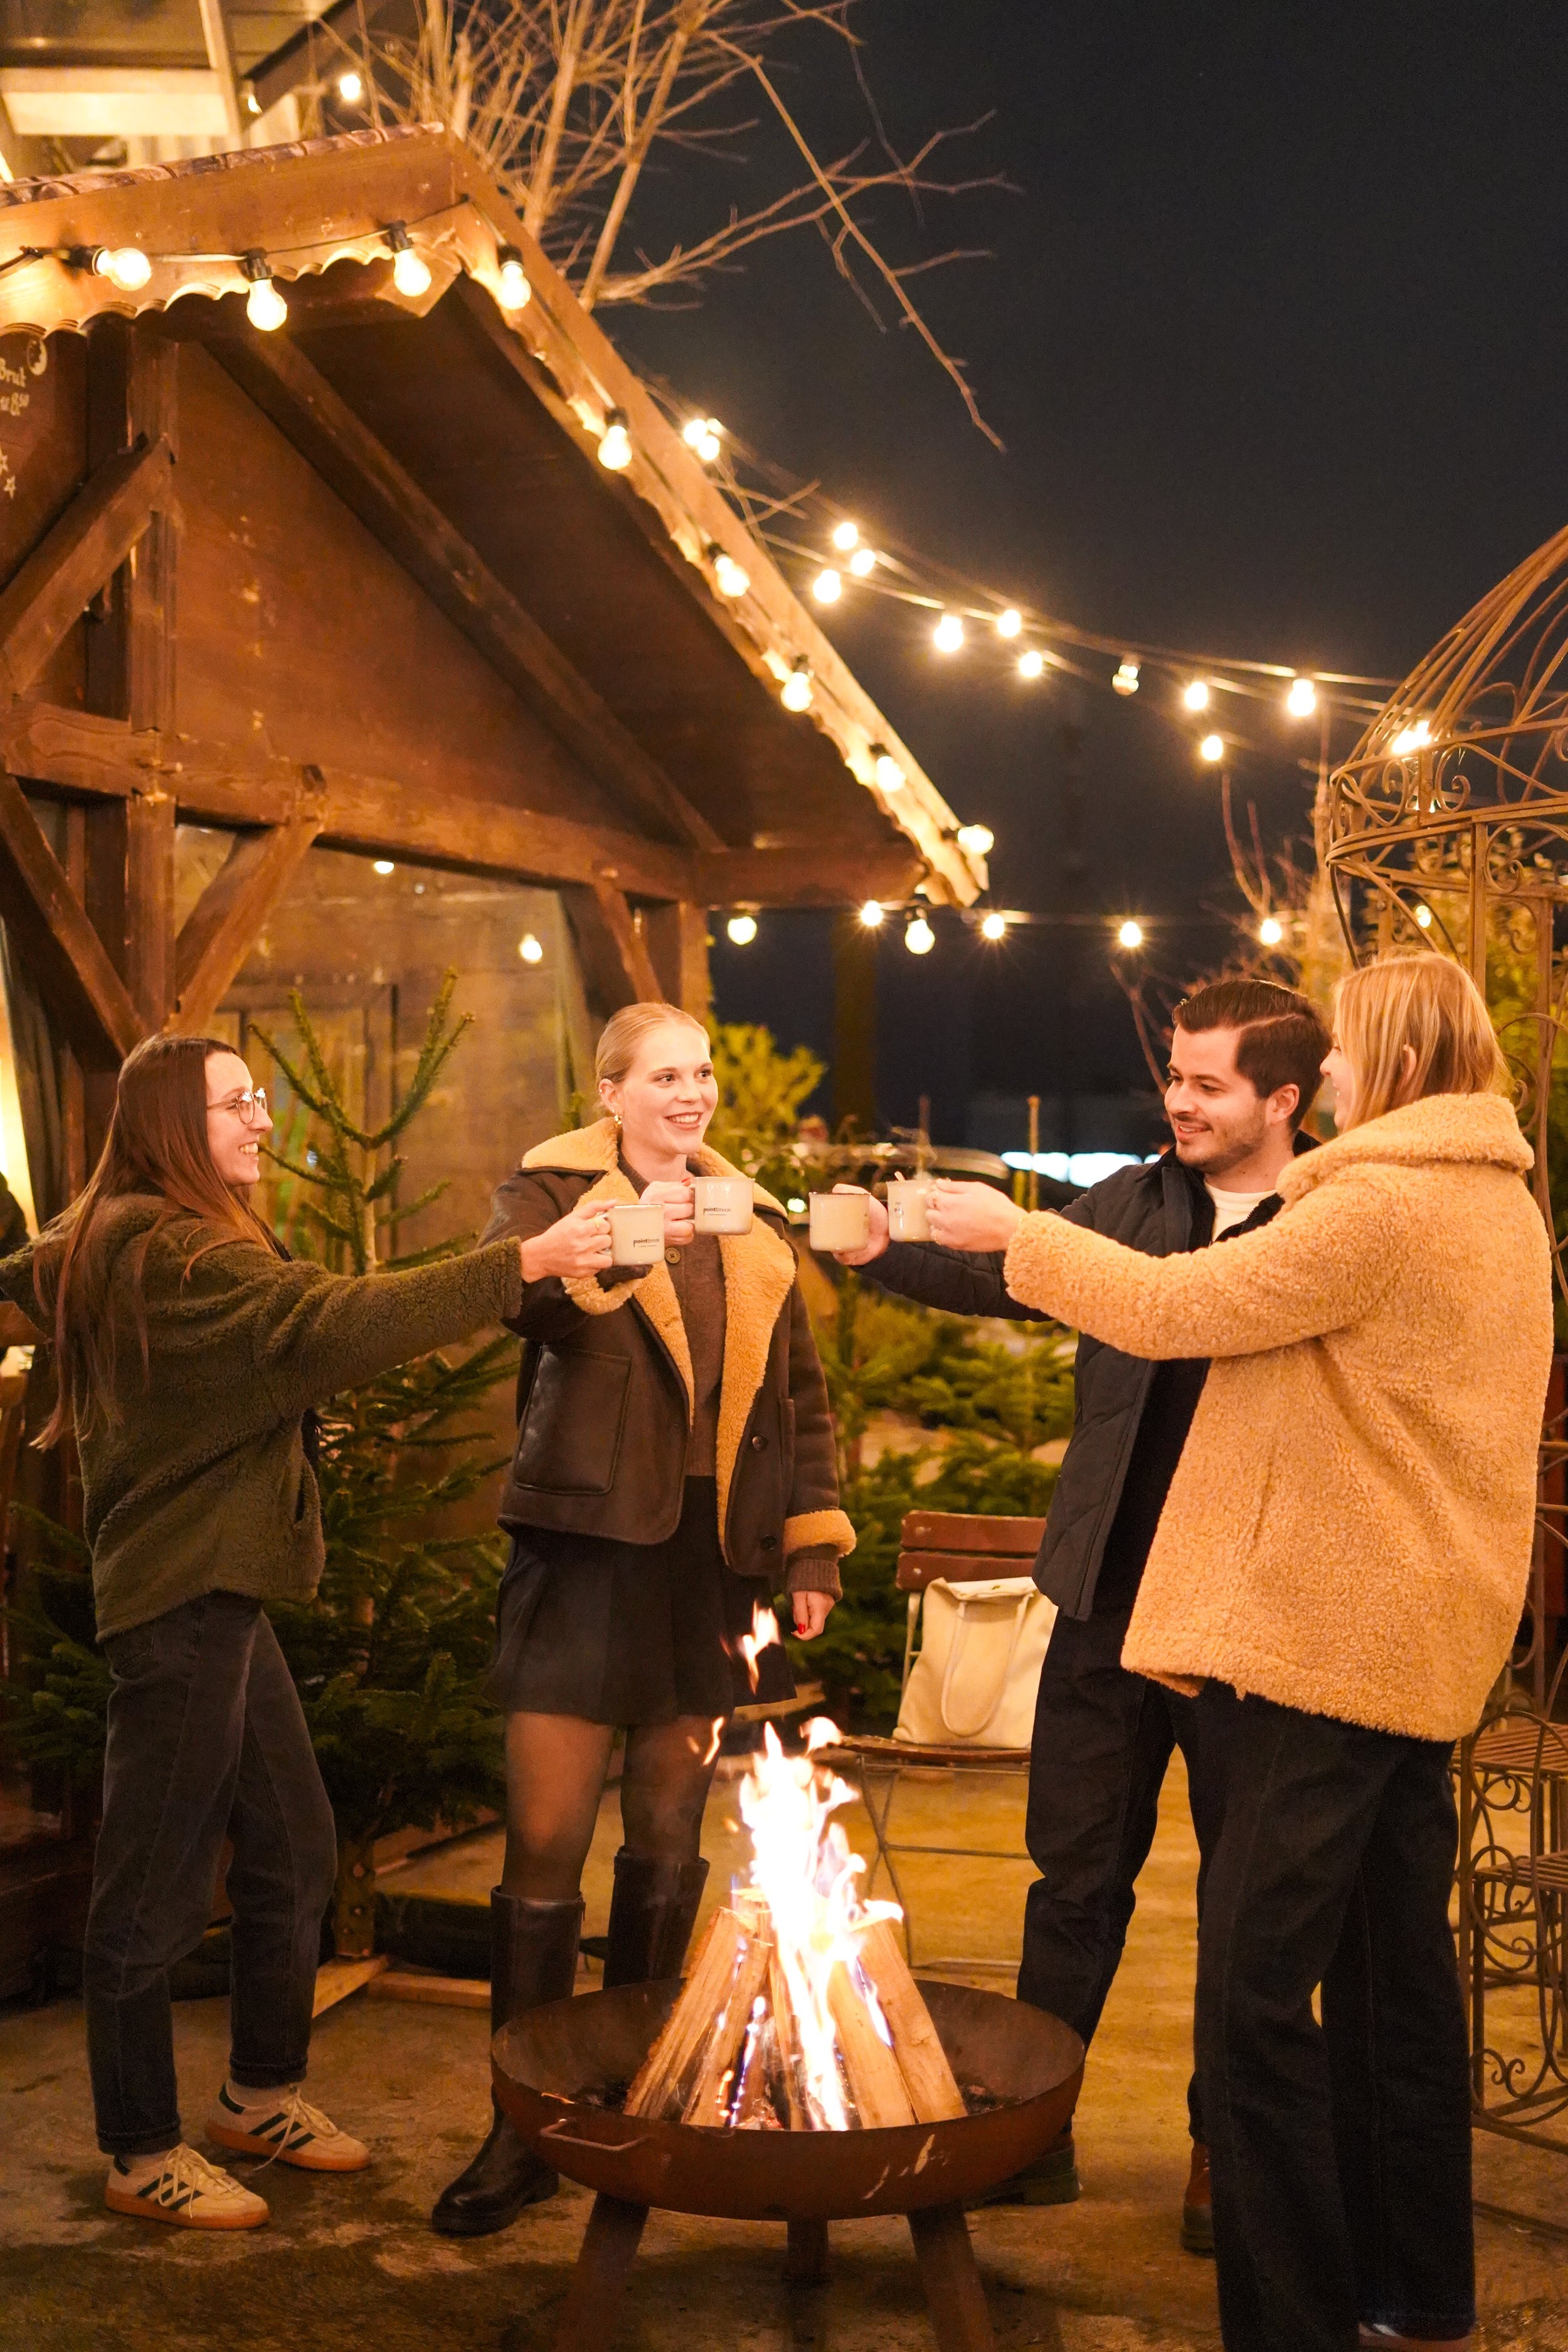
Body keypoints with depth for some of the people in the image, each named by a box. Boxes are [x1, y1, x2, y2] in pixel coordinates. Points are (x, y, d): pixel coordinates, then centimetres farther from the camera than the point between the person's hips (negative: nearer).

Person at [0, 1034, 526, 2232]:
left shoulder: (104, 1241, 14)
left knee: (293, 1850, 15)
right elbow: (333, 1326, -34)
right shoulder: (182, 1255, -18)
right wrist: (522, 1265, -37)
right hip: (185, 1596, -10)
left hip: (215, 1592, 10)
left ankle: (263, 2093, 30)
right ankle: (143, 2156, 13)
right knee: (158, 1888, 1)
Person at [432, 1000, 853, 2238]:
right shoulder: (551, 1190, 1)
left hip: (714, 1556, 4)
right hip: (589, 1545, -4)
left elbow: (798, 1391, 17)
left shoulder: (749, 1222, 14)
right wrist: (597, 1246, -43)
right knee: (547, 1843, -4)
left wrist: (813, 1543, 10)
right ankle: (523, 2129, 7)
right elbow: (516, 1285, -23)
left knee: (670, 1836, 11)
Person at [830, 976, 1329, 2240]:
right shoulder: (1134, 1202, 6)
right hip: (1110, 1600, 4)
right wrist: (887, 1250, -15)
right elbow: (1014, 1281, 1)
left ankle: (1227, 2149, 29)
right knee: (1077, 1868, 12)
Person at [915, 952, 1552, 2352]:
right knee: (1396, 1974, 17)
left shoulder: (1381, 1203, -16)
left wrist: (1016, 1234, -1)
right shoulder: (1500, 1203, 13)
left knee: (1257, 1986, -6)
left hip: (1333, 1634, -10)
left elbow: (1174, 1309, -14)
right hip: (1421, 1639, 10)